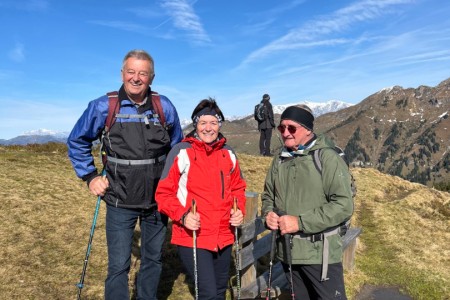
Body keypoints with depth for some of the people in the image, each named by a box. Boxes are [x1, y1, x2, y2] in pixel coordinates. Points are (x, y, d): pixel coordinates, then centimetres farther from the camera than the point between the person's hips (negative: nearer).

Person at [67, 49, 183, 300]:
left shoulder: (165, 107, -2)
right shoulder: (103, 106, -7)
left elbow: (177, 148, 11)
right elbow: (77, 142, 7)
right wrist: (90, 177, 0)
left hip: (157, 200, 2)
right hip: (120, 202, -2)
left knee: (154, 260, 17)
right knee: (119, 265, 3)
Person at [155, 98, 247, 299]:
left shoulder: (228, 153, 6)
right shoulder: (181, 152, -9)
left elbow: (237, 187, 15)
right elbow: (163, 193, -7)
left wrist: (239, 210, -2)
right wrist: (182, 215, -21)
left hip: (224, 238, 6)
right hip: (192, 238, -5)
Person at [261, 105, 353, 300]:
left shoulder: (327, 158, -13)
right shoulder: (279, 160, 5)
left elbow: (344, 205, -19)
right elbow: (268, 196, 16)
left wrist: (300, 222, -22)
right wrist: (269, 213, -6)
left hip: (319, 253, -5)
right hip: (288, 251, 6)